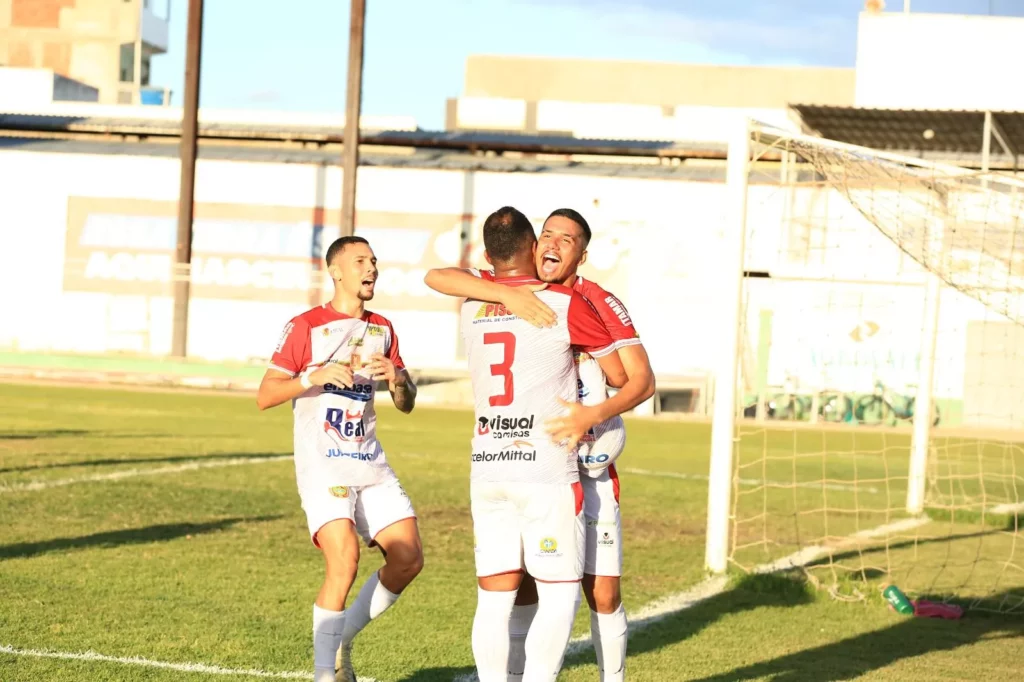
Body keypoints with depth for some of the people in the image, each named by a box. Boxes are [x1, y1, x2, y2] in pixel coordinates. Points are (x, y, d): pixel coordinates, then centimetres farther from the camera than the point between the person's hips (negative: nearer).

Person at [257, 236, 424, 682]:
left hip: (370, 463, 6)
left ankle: (341, 638, 15)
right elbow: (264, 397, -7)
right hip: (321, 463, -6)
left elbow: (407, 404, 17)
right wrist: (315, 376, -22)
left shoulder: (382, 329, 14)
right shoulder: (305, 328, -4)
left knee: (409, 558, -3)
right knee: (344, 561, -21)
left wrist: (396, 378, -6)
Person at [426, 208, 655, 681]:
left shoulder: (600, 305, -9)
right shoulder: (511, 292, -2)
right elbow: (437, 277, -16)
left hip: (588, 468, -2)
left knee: (603, 593, -1)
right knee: (521, 584, 4)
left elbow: (642, 380, -15)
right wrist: (508, 296, -30)